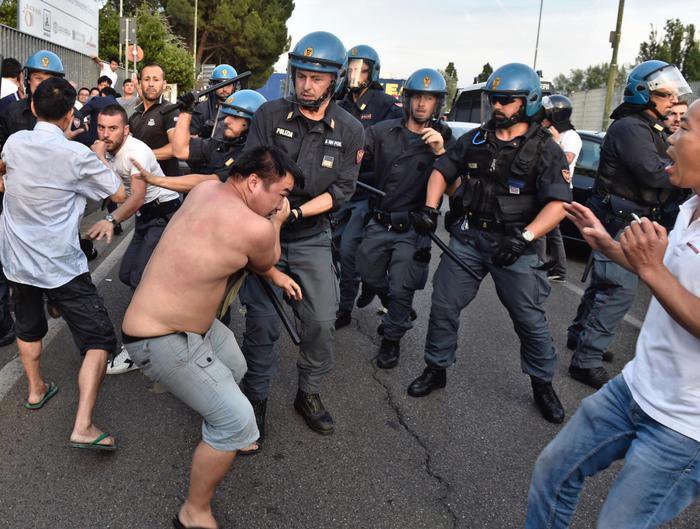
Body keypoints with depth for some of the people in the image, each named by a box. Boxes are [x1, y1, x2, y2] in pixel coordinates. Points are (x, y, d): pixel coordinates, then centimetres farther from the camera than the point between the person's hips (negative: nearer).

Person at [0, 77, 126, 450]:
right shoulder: (78, 155, -17)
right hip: (61, 266, -6)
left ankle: (36, 390, 48)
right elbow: (119, 194, -5)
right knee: (99, 339, -1)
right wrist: (100, 158, 9)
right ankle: (83, 427, -11)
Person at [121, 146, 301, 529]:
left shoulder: (205, 189, -2)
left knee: (235, 369, 26)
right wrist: (277, 223, 11)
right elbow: (264, 265, 0)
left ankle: (224, 438, 52)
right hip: (160, 339, -9)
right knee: (237, 421, -5)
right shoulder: (256, 228, -25)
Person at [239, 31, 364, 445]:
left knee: (322, 322, -2)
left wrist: (294, 212, -19)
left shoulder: (350, 131, -4)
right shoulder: (271, 115, -7)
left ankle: (310, 393, 21)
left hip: (312, 239, 1)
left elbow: (341, 191, -7)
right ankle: (256, 398, 17)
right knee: (262, 321, -3)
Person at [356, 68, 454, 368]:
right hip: (379, 223, 3)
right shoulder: (384, 132, 0)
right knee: (370, 280, 17)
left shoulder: (444, 140, -3)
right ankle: (398, 314, 47)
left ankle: (392, 338, 25)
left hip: (412, 230, -2)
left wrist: (440, 152, -24)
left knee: (401, 290, 0)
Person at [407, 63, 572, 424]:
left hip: (513, 245, -3)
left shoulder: (545, 150, -6)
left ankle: (542, 384, 24)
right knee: (443, 307, 6)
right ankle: (436, 369, 24)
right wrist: (430, 208, -4)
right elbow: (442, 170, 14)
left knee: (530, 319, 4)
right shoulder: (476, 139, 7)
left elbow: (558, 204, -15)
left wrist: (524, 237, -30)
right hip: (467, 238, 4)